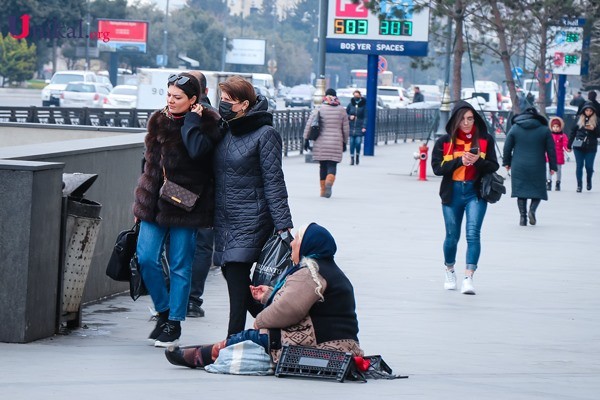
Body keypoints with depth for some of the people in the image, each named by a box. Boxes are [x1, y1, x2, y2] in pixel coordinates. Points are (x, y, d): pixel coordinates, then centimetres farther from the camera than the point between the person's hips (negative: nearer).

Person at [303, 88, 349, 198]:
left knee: (323, 166, 13)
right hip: (336, 143, -1)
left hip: (321, 144, 1)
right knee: (332, 166, -2)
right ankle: (329, 183, -31)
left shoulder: (319, 110, -1)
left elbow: (309, 125, -5)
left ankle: (323, 191, 17)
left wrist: (306, 139, 1)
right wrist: (344, 142, 18)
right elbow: (346, 128, 8)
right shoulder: (341, 110, 3)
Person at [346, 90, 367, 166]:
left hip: (359, 127, -2)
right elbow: (345, 113, 13)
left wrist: (364, 127, -10)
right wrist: (349, 117, -9)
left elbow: (365, 117, -2)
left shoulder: (363, 105, -1)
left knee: (358, 142, -10)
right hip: (351, 126, 2)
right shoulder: (350, 104, 5)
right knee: (352, 142, 1)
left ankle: (358, 155, 15)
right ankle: (352, 158, 11)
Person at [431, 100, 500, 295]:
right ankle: (450, 272, 35)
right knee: (452, 235, 12)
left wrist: (478, 161, -18)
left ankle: (468, 278, -18)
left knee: (473, 233, -15)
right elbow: (437, 168, -6)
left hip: (475, 193, -1)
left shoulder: (485, 139, 2)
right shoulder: (444, 142, 2)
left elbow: (494, 166, 1)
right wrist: (460, 160, -17)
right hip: (452, 193, 1)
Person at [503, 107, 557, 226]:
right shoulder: (544, 130, 2)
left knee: (521, 190, 7)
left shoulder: (514, 128, 3)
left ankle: (523, 215, -2)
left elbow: (507, 147, 5)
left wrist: (507, 162, 17)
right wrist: (553, 166, 9)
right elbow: (551, 150, 2)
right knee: (538, 190, 11)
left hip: (519, 167, 1)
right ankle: (532, 209, -14)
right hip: (537, 167, -1)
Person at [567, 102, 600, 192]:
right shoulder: (579, 119, 4)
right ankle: (579, 185, 8)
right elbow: (573, 132, 7)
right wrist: (569, 145, 6)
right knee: (579, 166, 1)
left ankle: (589, 181, 29)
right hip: (579, 147, 1)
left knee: (589, 166, 2)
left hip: (591, 148, -1)